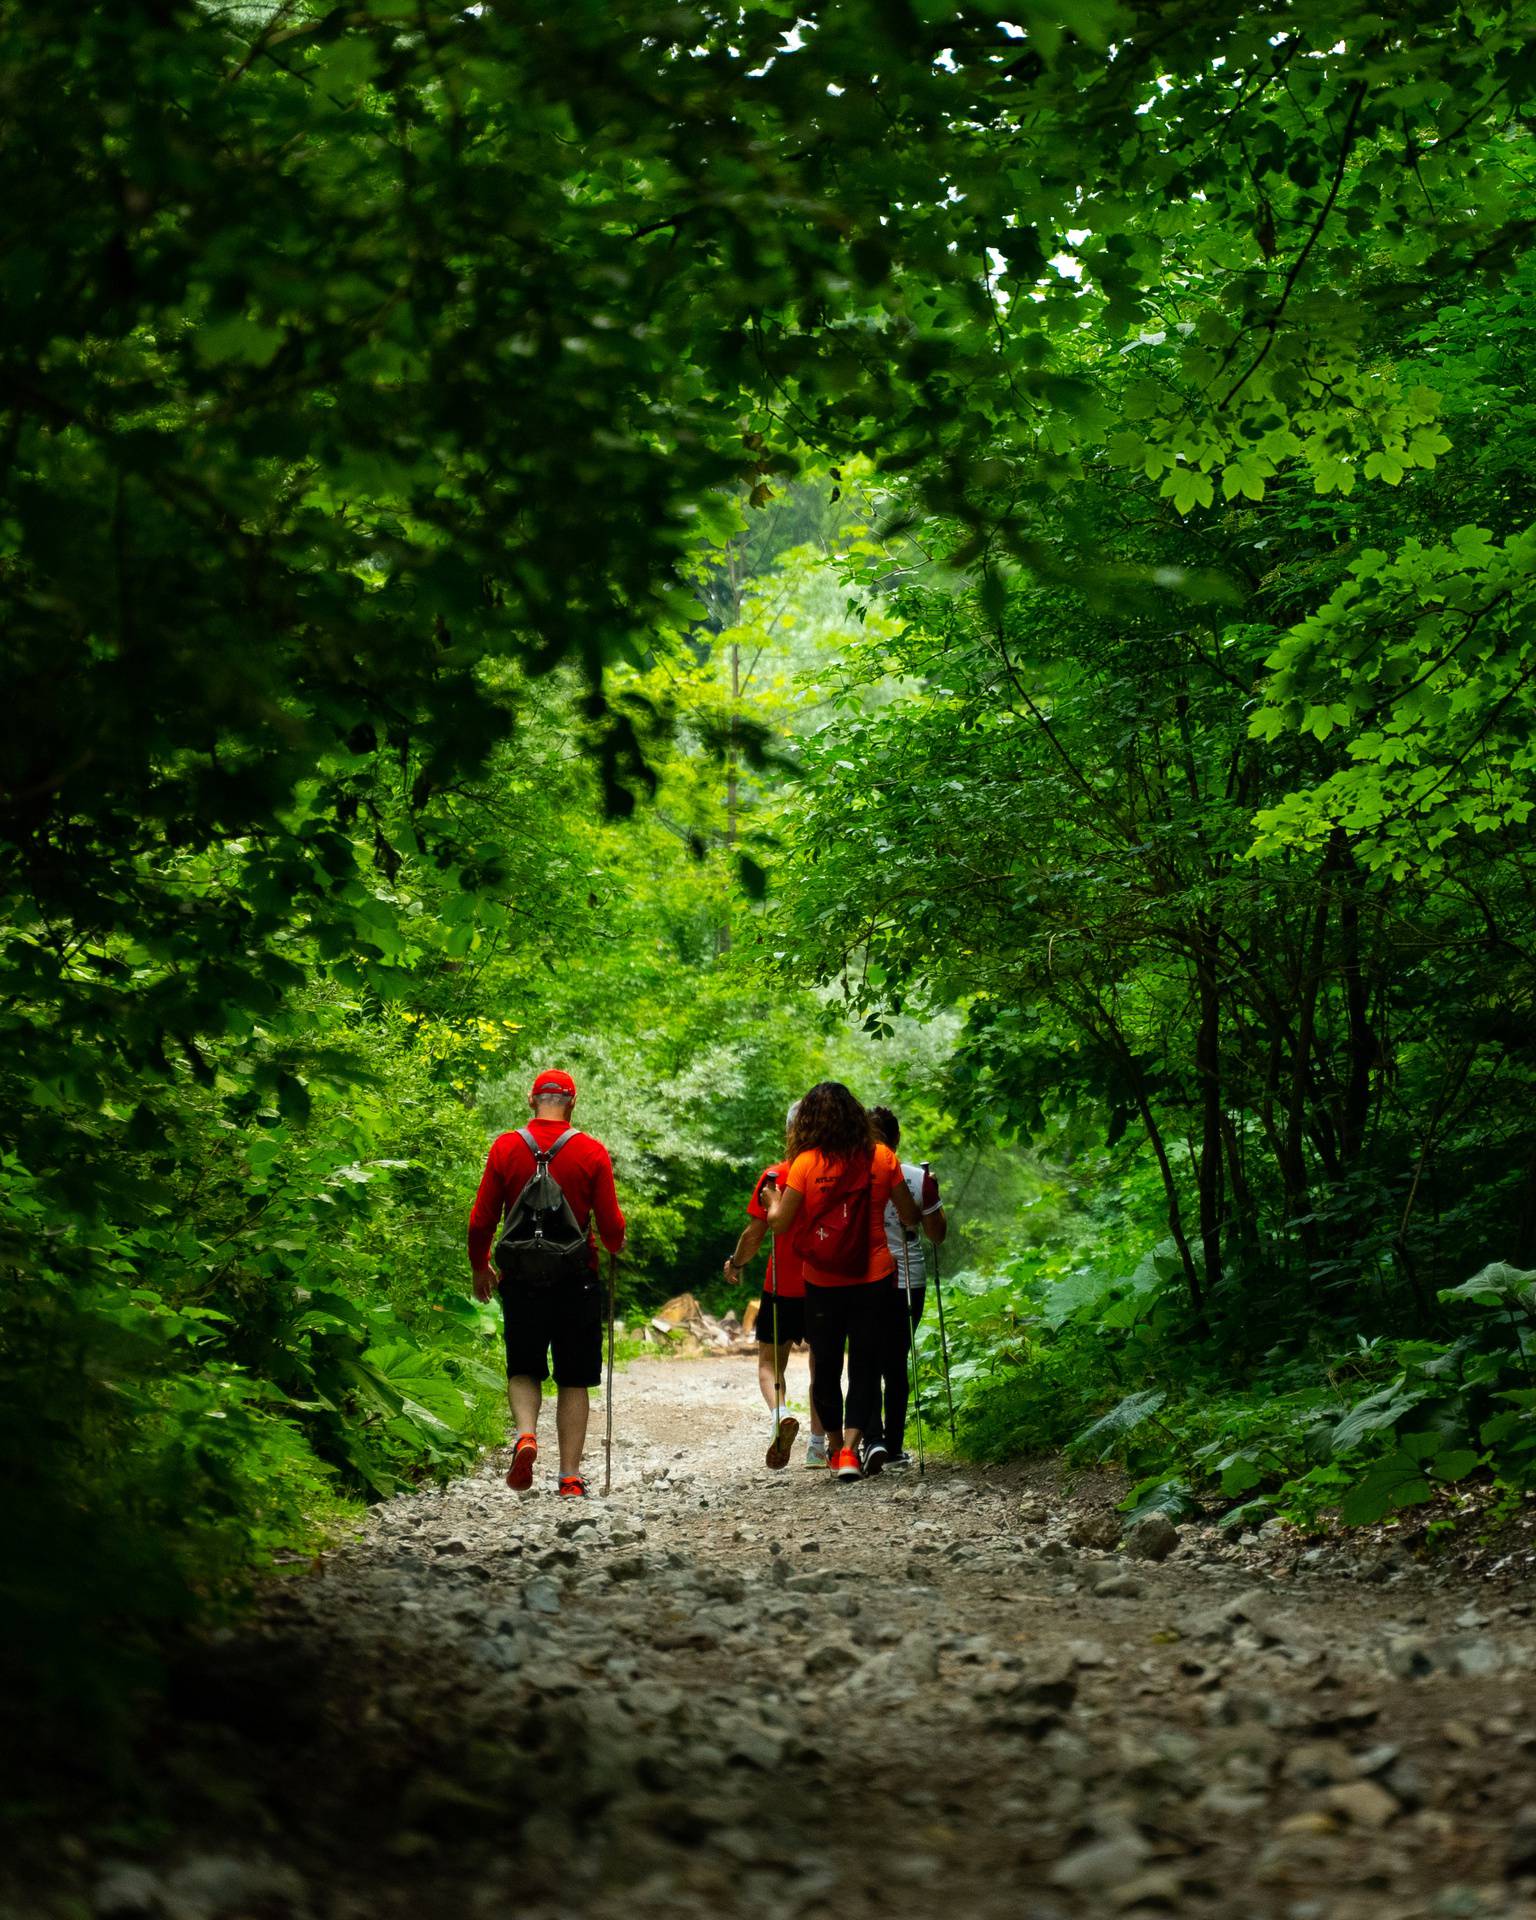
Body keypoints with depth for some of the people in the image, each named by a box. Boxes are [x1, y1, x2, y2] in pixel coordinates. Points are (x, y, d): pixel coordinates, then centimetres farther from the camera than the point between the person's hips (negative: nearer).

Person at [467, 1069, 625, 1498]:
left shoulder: (505, 1147, -1)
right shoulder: (592, 1152, -4)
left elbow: (481, 1221, 0)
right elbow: (611, 1226, -3)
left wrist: (479, 1268, 17)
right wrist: (616, 1246, 20)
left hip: (520, 1279, 1)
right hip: (575, 1279, -1)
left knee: (524, 1371, 15)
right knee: (573, 1381, 9)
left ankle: (525, 1435, -13)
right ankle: (570, 1477, 5)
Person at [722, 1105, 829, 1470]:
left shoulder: (774, 1178, -9)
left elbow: (755, 1234, -8)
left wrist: (735, 1264, 9)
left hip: (781, 1287, -2)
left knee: (770, 1362, 8)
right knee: (821, 1364, 14)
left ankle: (780, 1415, -20)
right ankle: (818, 1446, 13)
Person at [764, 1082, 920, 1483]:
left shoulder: (806, 1163, -8)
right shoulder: (881, 1158, -3)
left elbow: (780, 1223, -8)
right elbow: (910, 1218, 3)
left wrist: (774, 1201, 13)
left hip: (822, 1283, 0)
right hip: (872, 1279, 1)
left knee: (826, 1366, 15)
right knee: (865, 1366, 5)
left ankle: (835, 1447, 26)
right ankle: (850, 1449, -10)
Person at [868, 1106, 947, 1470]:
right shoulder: (919, 1180, -6)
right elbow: (937, 1235, 5)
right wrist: (934, 1194, 16)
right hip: (907, 1282, 1)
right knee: (897, 1364, 12)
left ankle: (873, 1438, -7)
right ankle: (894, 1447, 14)